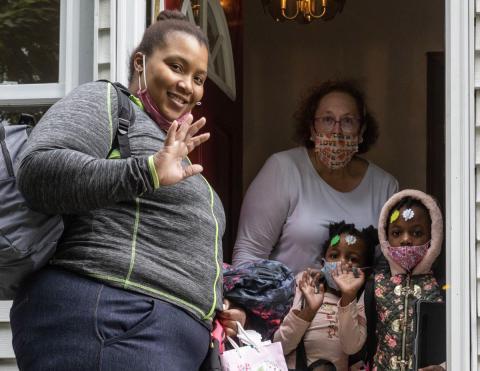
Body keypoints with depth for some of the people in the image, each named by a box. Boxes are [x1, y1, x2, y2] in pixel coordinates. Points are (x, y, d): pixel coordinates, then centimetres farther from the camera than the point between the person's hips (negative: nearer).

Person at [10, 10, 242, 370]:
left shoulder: (175, 157, 28)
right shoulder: (105, 100, 1)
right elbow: (39, 170, -17)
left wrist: (211, 308, 18)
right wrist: (148, 172, -25)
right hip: (112, 322, -9)